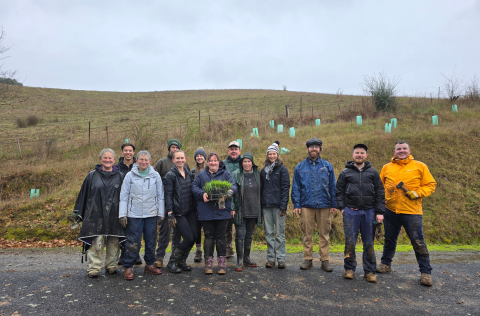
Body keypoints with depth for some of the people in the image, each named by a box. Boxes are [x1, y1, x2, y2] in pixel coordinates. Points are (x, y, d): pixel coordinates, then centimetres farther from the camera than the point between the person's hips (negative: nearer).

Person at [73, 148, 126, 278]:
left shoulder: (120, 176, 7)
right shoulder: (92, 176, 5)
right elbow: (83, 194, 8)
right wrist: (78, 212, 6)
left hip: (114, 216, 1)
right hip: (96, 215, -1)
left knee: (113, 242, 7)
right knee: (96, 242, -4)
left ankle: (111, 265, 22)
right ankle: (94, 268, 8)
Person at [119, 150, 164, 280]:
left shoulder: (155, 176, 4)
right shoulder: (130, 176, 1)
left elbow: (160, 196, 8)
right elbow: (124, 196, 3)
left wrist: (161, 214, 5)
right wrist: (122, 215, -3)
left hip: (151, 215, 2)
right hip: (134, 215, -2)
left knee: (151, 240, 11)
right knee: (133, 242, -1)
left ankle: (149, 265, 25)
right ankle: (128, 267, 14)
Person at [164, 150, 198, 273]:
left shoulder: (189, 174, 12)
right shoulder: (170, 175, -7)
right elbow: (168, 195, -10)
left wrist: (195, 209, 12)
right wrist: (170, 214, -15)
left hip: (190, 212, 6)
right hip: (178, 212, -6)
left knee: (194, 237, 1)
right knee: (189, 238, -9)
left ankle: (182, 262, 21)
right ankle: (171, 263, 10)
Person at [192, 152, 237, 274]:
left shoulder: (225, 173, 7)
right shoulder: (201, 174, 11)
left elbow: (233, 185, -1)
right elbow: (194, 186, 5)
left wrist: (230, 191, -24)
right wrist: (202, 194, -14)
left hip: (222, 211, -1)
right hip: (206, 211, 1)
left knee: (220, 236, 7)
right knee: (209, 236, 8)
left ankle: (222, 262, 18)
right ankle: (208, 262, 18)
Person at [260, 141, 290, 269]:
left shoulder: (282, 169, 0)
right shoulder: (264, 170, 13)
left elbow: (285, 188, -5)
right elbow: (261, 188, 14)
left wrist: (283, 206, -13)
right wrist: (260, 206, 7)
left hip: (278, 206, -4)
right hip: (266, 206, 4)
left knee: (280, 233, 1)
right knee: (269, 233, 8)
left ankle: (281, 259, 9)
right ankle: (270, 258, 16)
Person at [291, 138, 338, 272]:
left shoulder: (327, 166, 9)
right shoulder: (300, 167, 7)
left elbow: (332, 186, 9)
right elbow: (296, 187, 6)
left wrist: (334, 205, 3)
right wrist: (296, 205, -2)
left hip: (324, 205, 0)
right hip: (306, 205, 0)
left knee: (324, 233, 5)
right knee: (307, 233, 5)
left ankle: (325, 260, 16)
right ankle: (307, 259, 17)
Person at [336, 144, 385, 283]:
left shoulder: (372, 172, 9)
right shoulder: (345, 172, 8)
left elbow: (380, 193, 7)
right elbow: (339, 191, 9)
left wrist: (379, 212, 0)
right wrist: (341, 207, -2)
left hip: (369, 211, 1)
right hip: (350, 211, -1)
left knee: (369, 243, 7)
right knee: (350, 242, 0)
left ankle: (370, 271, 19)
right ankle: (349, 269, 15)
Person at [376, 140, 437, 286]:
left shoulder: (420, 166, 1)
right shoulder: (387, 167, 8)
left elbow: (430, 185, 3)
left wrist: (417, 193, -13)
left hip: (412, 211, -3)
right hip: (390, 210, 3)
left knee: (418, 242, 0)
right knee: (389, 240, 16)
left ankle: (426, 272, 14)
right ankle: (386, 264, 32)